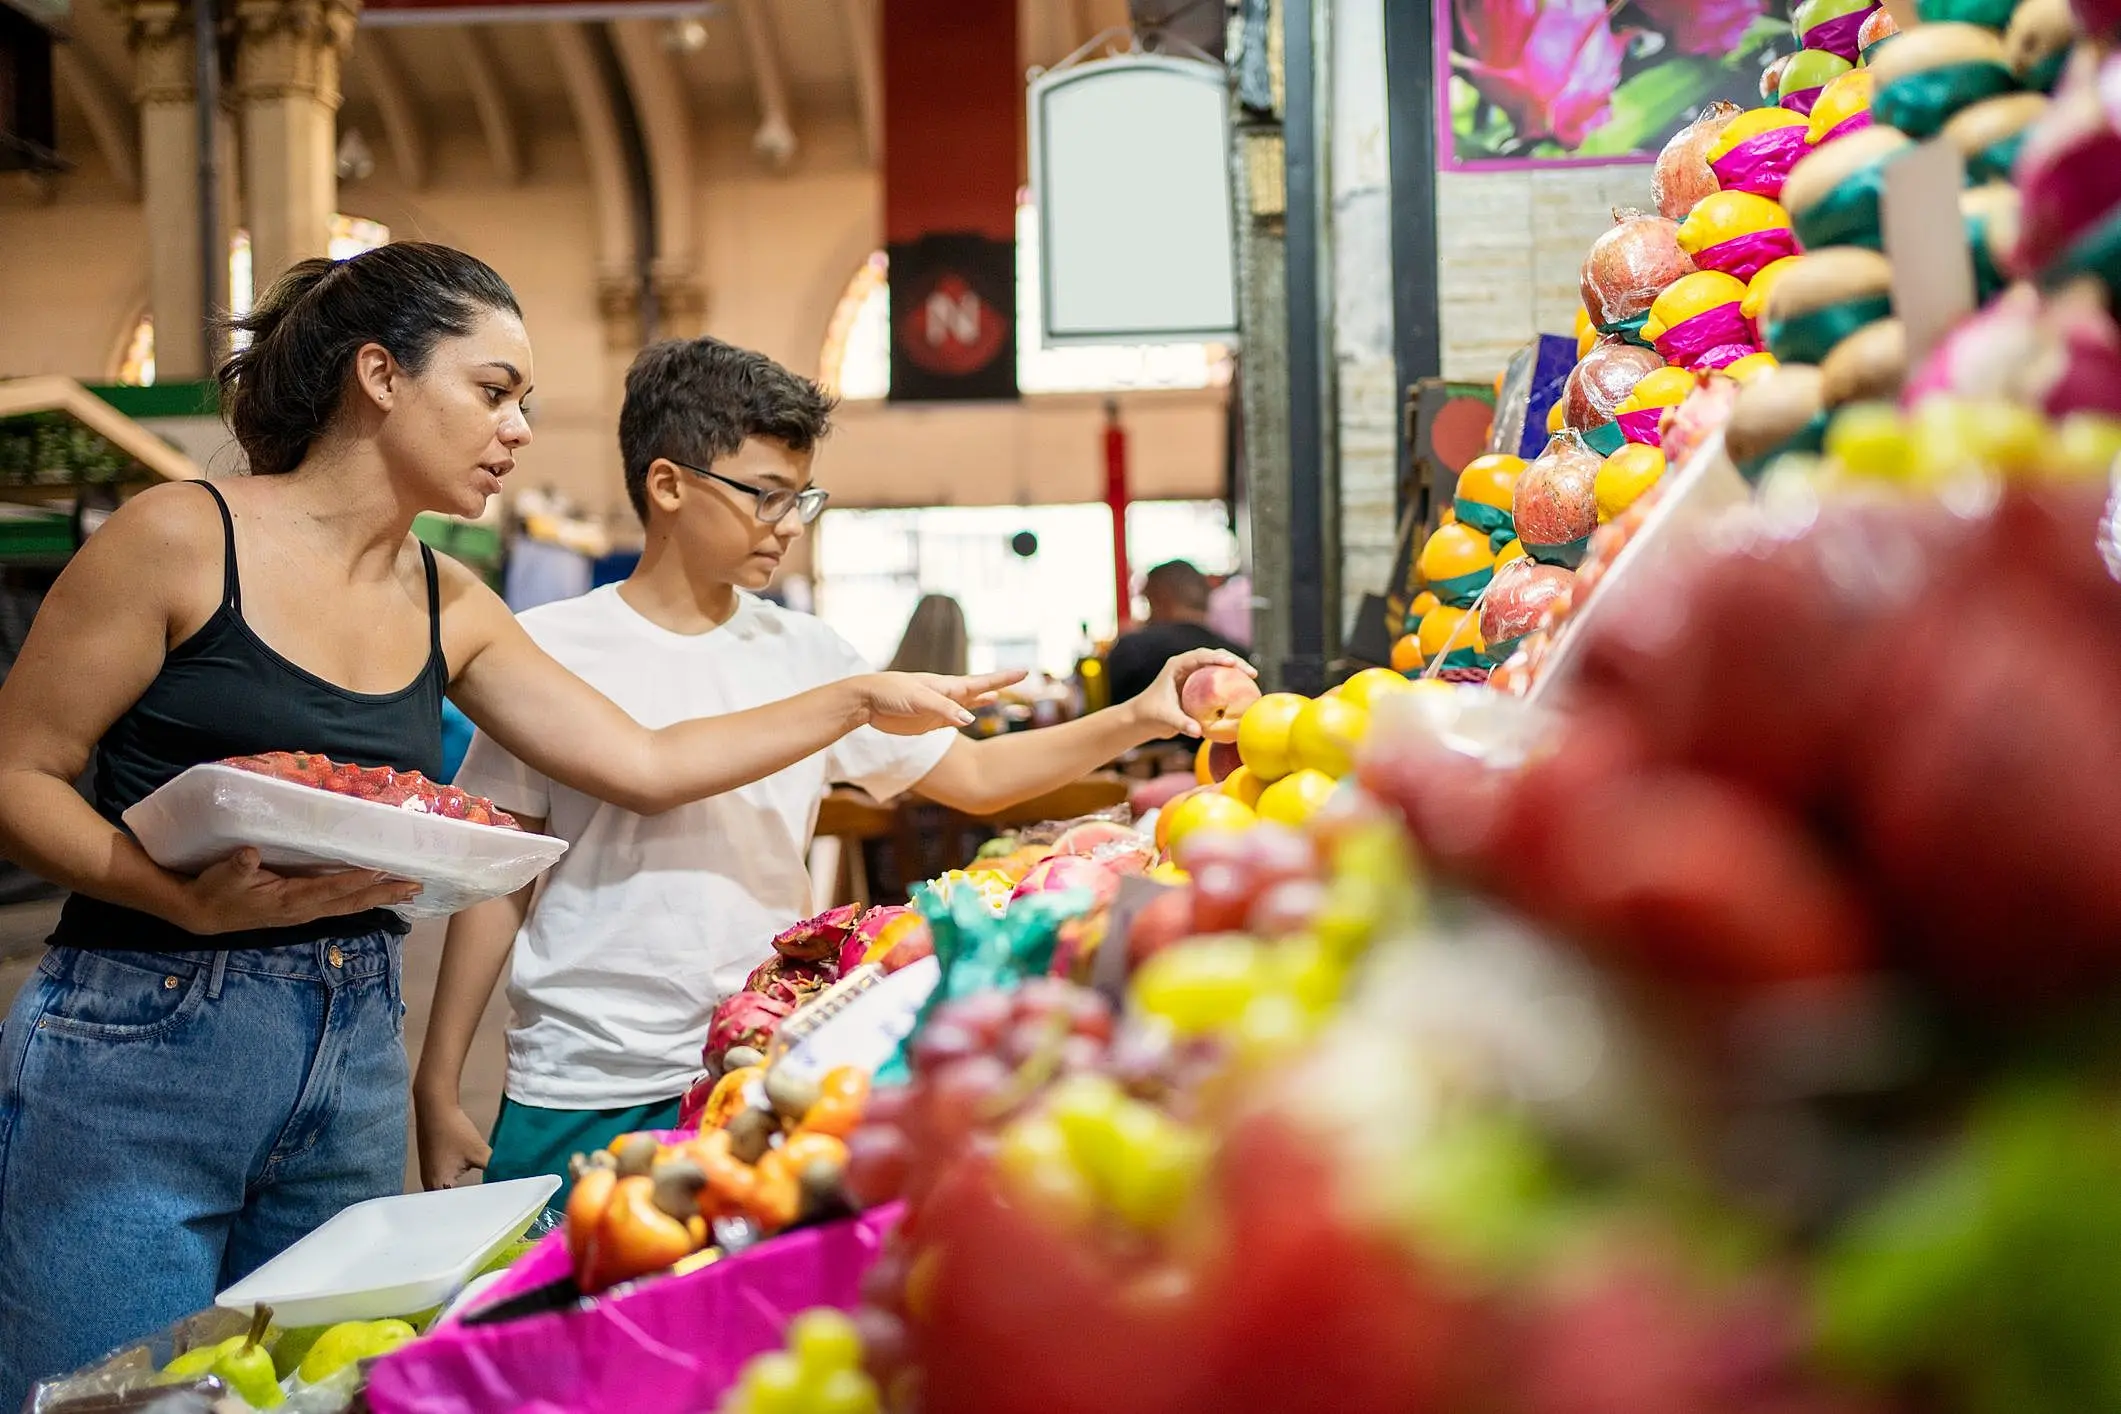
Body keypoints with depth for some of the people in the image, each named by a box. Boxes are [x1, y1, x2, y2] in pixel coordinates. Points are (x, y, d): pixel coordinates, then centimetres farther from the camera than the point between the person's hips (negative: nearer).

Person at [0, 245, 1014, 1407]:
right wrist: (196, 898, -22)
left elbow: (645, 764, 13)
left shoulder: (448, 609, 11)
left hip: (356, 1067, 6)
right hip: (140, 1055, -5)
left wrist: (861, 701, 10)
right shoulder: (184, 538, -6)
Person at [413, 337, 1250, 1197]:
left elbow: (975, 776, 10)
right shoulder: (549, 649, -3)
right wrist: (439, 1090, 0)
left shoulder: (803, 654, 5)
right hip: (579, 1098, -2)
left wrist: (1140, 719, -2)